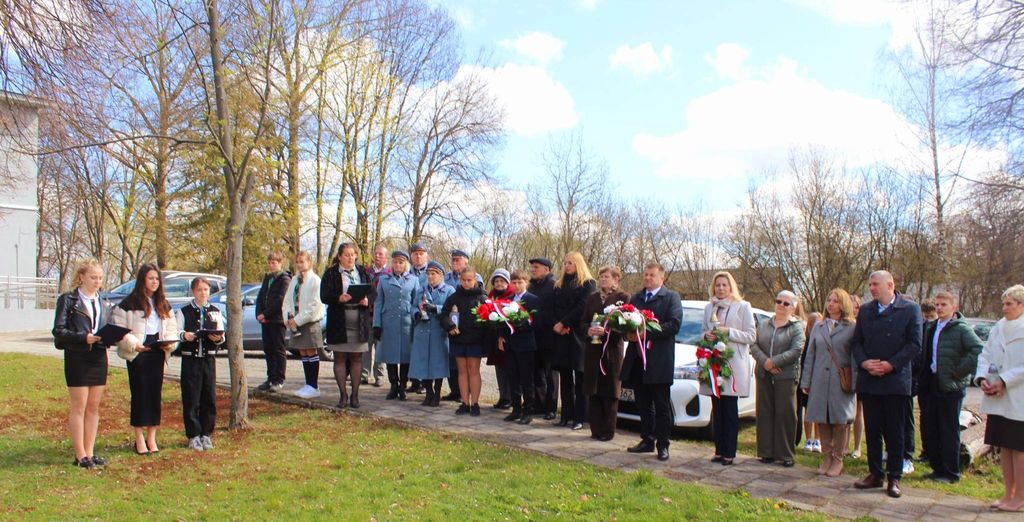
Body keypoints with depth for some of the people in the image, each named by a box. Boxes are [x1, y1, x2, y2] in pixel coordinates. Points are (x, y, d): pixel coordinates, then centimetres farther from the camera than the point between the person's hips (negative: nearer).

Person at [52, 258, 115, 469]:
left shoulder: (104, 303, 14)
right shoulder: (68, 300, -3)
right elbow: (59, 331, -11)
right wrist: (84, 337, -23)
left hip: (99, 358, 5)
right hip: (77, 358, -5)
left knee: (94, 406, 8)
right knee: (78, 407, 0)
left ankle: (90, 452, 16)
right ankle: (80, 455, 6)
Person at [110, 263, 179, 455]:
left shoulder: (163, 304, 13)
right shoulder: (129, 303, -4)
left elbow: (171, 328, 15)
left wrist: (169, 343, -4)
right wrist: (133, 344, -20)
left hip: (157, 353, 5)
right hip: (138, 354, -5)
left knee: (155, 394, 6)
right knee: (140, 394, -1)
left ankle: (151, 438, 14)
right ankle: (139, 439, 7)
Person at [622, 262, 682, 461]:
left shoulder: (671, 297, -1)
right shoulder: (635, 298, 16)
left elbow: (674, 324, -13)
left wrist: (646, 333, -19)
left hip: (659, 361, -5)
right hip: (638, 360, 5)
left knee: (662, 406, 2)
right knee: (643, 405, 12)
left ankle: (662, 445, 9)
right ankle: (647, 440, 22)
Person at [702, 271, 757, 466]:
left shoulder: (742, 306, 1)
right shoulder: (709, 308, 15)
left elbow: (751, 336, -3)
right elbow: (704, 331, 22)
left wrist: (729, 332, -14)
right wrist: (707, 335, -1)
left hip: (733, 364, -4)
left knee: (730, 410, -2)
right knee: (717, 410, 6)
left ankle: (729, 453, 2)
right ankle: (719, 450, 12)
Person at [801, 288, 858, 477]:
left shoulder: (852, 328, 0)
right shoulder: (818, 326, 12)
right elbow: (810, 354, 12)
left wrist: (854, 382, -10)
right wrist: (806, 381, 8)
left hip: (841, 382, -3)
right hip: (820, 381, 4)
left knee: (840, 421, 2)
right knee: (821, 420, 6)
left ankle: (838, 460, 14)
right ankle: (826, 457, 18)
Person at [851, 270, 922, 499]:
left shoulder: (911, 309, -1)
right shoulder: (865, 310, 11)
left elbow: (914, 344, -7)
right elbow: (856, 341, 10)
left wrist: (890, 364, -15)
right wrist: (864, 362, -8)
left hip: (896, 379, -4)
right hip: (868, 380, 4)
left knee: (895, 432, 3)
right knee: (872, 430, 9)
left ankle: (894, 478, 12)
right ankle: (875, 474, 19)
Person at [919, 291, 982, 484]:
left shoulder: (962, 329, -9)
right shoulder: (930, 327, 12)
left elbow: (979, 350, -23)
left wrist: (959, 371, -19)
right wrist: (921, 379, 10)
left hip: (951, 386, -7)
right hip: (931, 385, 7)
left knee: (949, 431, 1)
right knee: (929, 429, 10)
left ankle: (950, 473, 12)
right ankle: (937, 468, 23)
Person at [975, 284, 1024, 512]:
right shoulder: (998, 328, 10)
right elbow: (985, 355, 9)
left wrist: (1004, 381, -19)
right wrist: (982, 378, -6)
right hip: (998, 399, 6)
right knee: (1004, 447, 13)